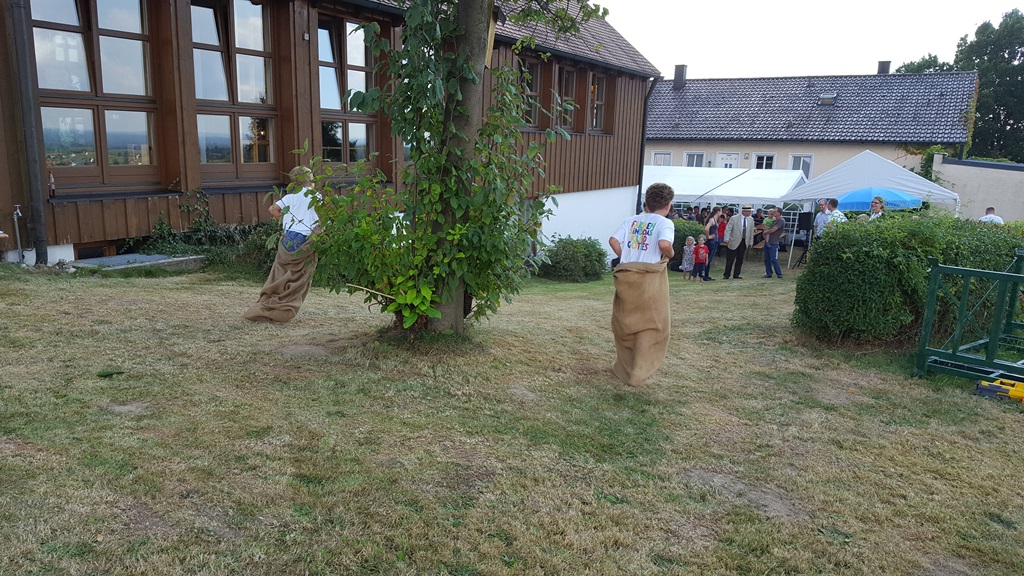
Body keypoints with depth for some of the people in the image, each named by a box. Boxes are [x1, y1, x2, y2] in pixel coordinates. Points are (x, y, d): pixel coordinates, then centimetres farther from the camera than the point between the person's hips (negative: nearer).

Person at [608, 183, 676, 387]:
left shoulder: (631, 220, 10)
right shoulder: (665, 223, -3)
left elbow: (613, 241, -2)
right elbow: (664, 244, -23)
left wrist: (627, 259, 8)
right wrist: (671, 253, -2)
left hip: (626, 276, 4)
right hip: (650, 277, -4)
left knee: (625, 322, 18)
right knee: (652, 325, 8)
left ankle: (624, 367, 31)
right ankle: (638, 373, 4)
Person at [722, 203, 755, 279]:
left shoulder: (751, 220, 8)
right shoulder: (734, 218, -6)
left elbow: (751, 232, 12)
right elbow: (728, 229, -8)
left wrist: (751, 242, 10)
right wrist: (726, 239, -18)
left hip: (744, 242, 4)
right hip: (734, 242, -4)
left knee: (740, 260, 6)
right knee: (730, 259, -1)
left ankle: (736, 275, 14)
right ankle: (726, 275, 7)